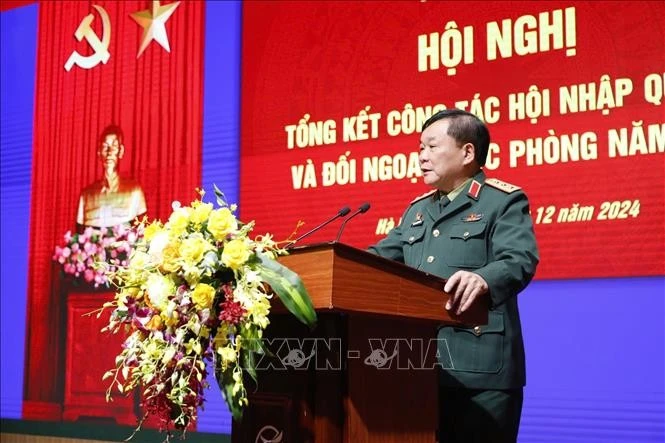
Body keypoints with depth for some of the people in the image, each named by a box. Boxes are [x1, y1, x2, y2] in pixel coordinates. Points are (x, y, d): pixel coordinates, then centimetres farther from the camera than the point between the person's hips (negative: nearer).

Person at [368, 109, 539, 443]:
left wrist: (483, 279, -39)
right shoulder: (417, 209, 22)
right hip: (419, 366, 7)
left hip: (480, 368, -7)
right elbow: (379, 257, 23)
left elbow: (520, 261, -17)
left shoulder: (504, 201, -2)